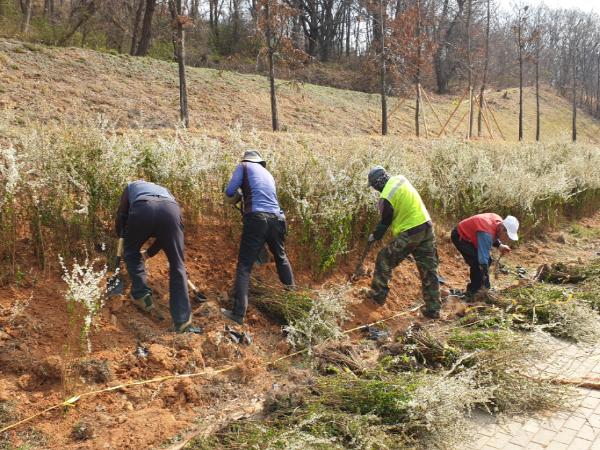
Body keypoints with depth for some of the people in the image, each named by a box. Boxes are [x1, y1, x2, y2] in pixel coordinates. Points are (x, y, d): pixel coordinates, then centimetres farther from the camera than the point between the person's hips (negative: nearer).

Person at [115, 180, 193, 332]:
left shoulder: (131, 186, 41)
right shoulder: (164, 190, 45)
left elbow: (121, 217, 29)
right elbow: (165, 234, 44)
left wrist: (122, 237, 49)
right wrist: (149, 253, 58)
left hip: (142, 209, -1)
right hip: (171, 210, 2)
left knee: (131, 252, 29)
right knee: (177, 266, 12)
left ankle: (142, 296, 24)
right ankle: (182, 320, 9)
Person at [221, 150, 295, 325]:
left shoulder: (244, 166, 11)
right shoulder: (268, 174, 27)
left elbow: (230, 193, 2)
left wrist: (237, 197, 24)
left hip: (257, 219, -5)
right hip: (276, 219, 5)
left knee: (244, 266, -2)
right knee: (281, 258, 28)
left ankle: (238, 313, -8)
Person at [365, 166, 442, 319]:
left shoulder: (386, 198, -16)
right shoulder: (401, 179, 5)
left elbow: (385, 223, -4)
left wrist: (374, 236, 13)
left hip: (409, 234, -7)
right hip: (427, 227, 8)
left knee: (384, 259, 11)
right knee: (429, 270, 11)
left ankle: (378, 294, 21)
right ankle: (433, 309, 18)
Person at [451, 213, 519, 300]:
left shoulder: (499, 222, -10)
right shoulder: (486, 233, -36)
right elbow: (483, 260, -35)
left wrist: (499, 245, -5)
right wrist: (485, 282, -33)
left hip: (470, 235, 10)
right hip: (459, 237, -10)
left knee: (488, 260, 7)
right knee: (477, 264, -20)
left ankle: (485, 289, 18)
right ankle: (471, 293, -6)